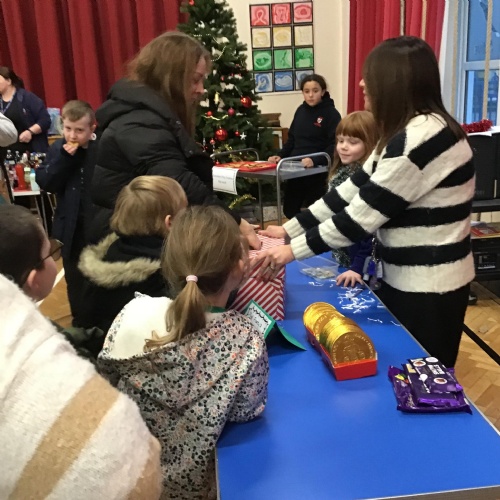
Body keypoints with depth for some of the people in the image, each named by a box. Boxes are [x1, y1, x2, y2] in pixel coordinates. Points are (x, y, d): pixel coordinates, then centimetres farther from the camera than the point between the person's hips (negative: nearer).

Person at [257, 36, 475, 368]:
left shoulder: (423, 136, -24)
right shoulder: (409, 131, 9)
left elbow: (364, 214, -23)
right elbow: (351, 191, 6)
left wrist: (293, 250, -16)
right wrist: (290, 229, 3)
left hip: (428, 287, -9)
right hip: (407, 279, 9)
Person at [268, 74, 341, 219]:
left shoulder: (331, 113, -7)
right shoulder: (301, 110, 10)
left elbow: (334, 145, -16)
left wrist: (315, 160, -30)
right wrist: (281, 155, 1)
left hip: (318, 171, -6)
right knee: (289, 210, 11)